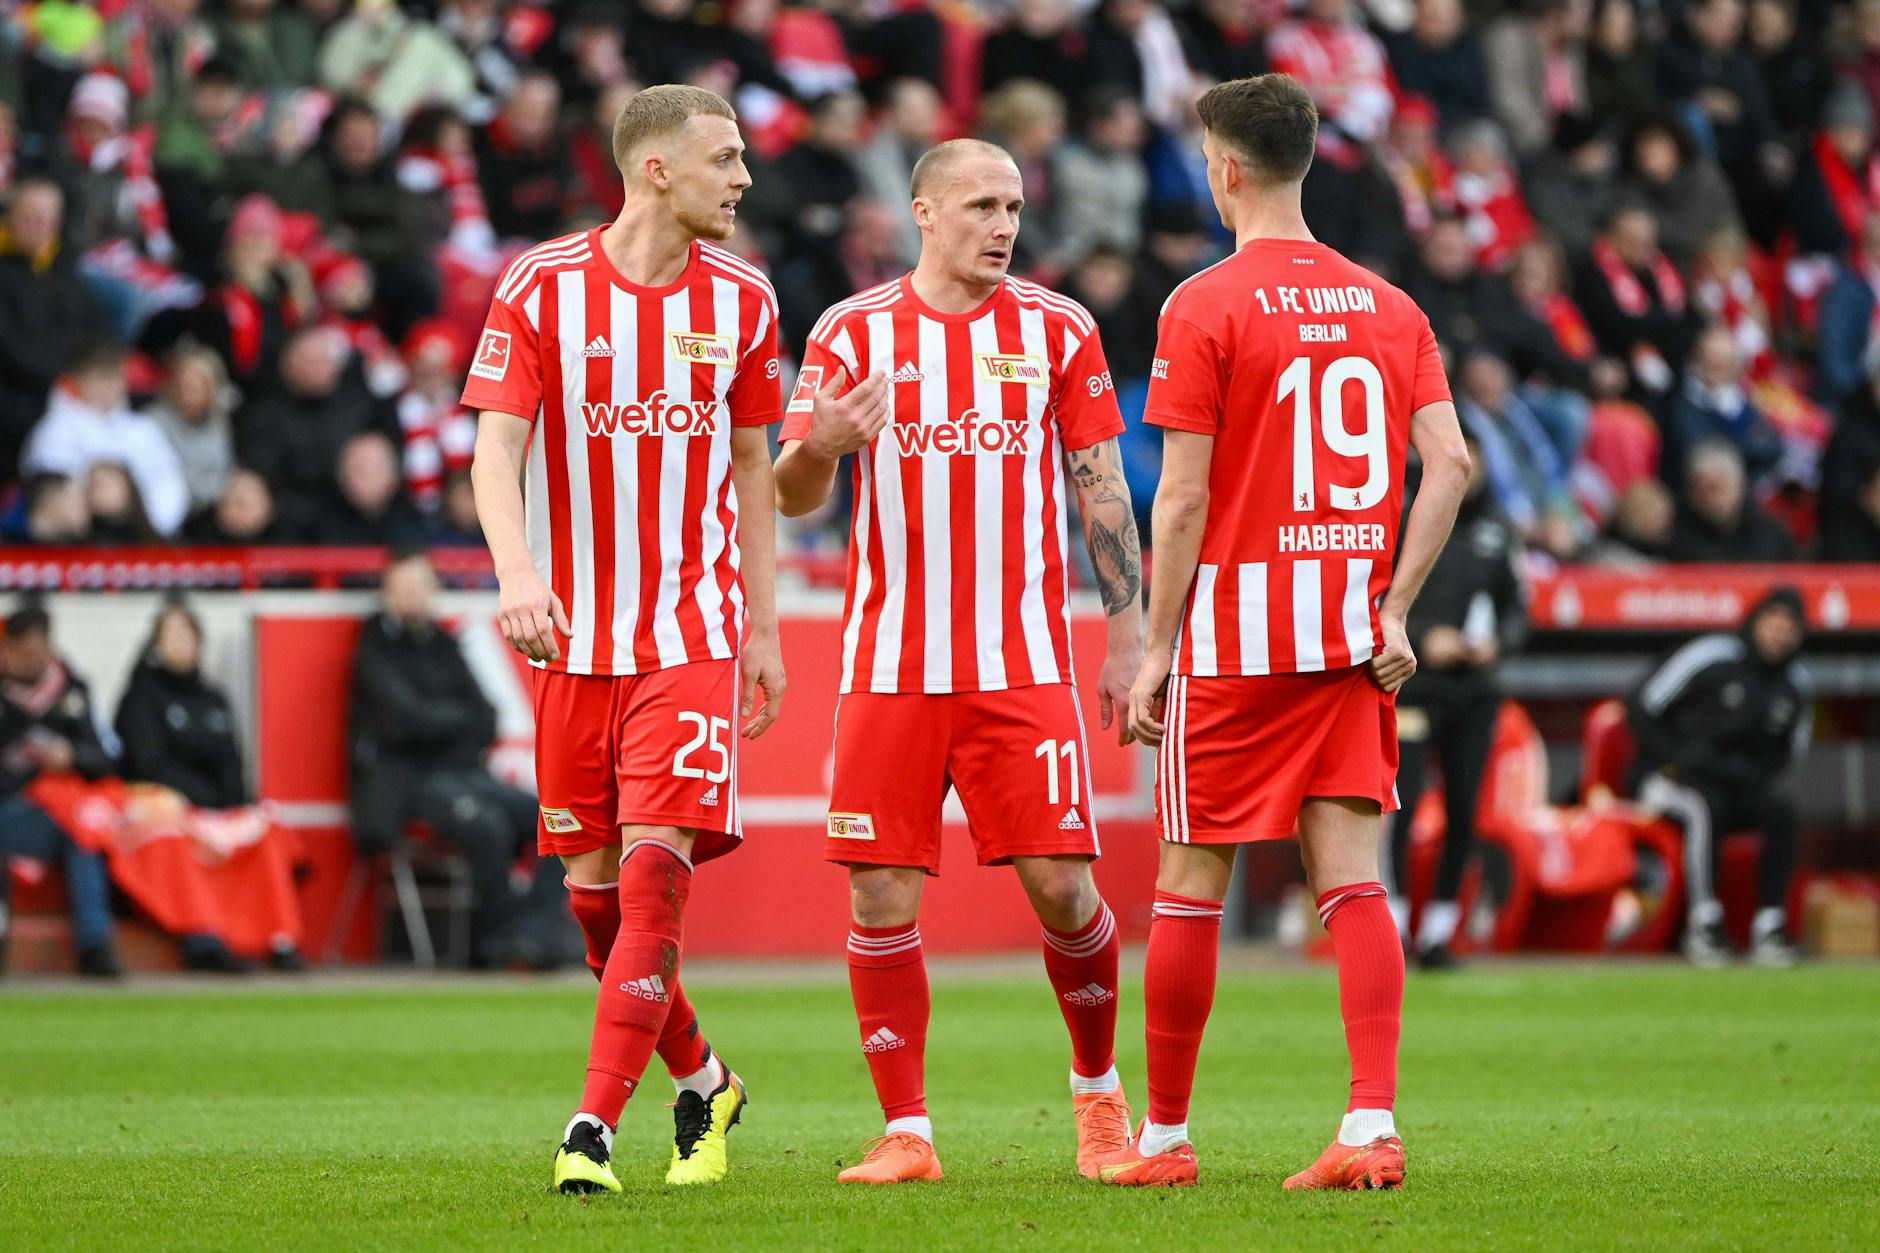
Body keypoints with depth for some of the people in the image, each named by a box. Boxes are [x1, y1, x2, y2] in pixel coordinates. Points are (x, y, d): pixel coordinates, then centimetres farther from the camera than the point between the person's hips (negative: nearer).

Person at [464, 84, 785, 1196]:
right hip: (575, 633, 0)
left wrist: (764, 628, 11)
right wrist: (516, 571, -26)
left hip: (694, 631, 0)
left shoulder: (740, 299, 5)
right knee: (593, 883, 5)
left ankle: (595, 1127, -16)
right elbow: (498, 446, -9)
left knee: (657, 861, -15)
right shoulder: (542, 289, -3)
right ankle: (703, 1082, 28)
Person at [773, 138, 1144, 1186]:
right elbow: (795, 496, 1)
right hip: (891, 665, 0)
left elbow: (1102, 489, 8)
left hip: (1024, 661, 0)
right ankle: (906, 1131, 5)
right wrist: (817, 450, -23)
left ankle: (1100, 1086, 18)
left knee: (1062, 887, -6)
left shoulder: (1058, 331, 5)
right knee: (882, 894, -3)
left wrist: (1130, 635, 3)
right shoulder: (854, 334, 3)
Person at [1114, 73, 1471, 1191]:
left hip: (1234, 630, -4)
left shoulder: (1205, 306, -7)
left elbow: (1184, 496, -9)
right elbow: (1450, 463, 1)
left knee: (1192, 883, 6)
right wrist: (1395, 613, 4)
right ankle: (1372, 1127, -11)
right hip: (1350, 635, 4)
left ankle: (1165, 1135, 13)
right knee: (1352, 875, 1)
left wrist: (1158, 649, -4)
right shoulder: (1390, 306, 9)